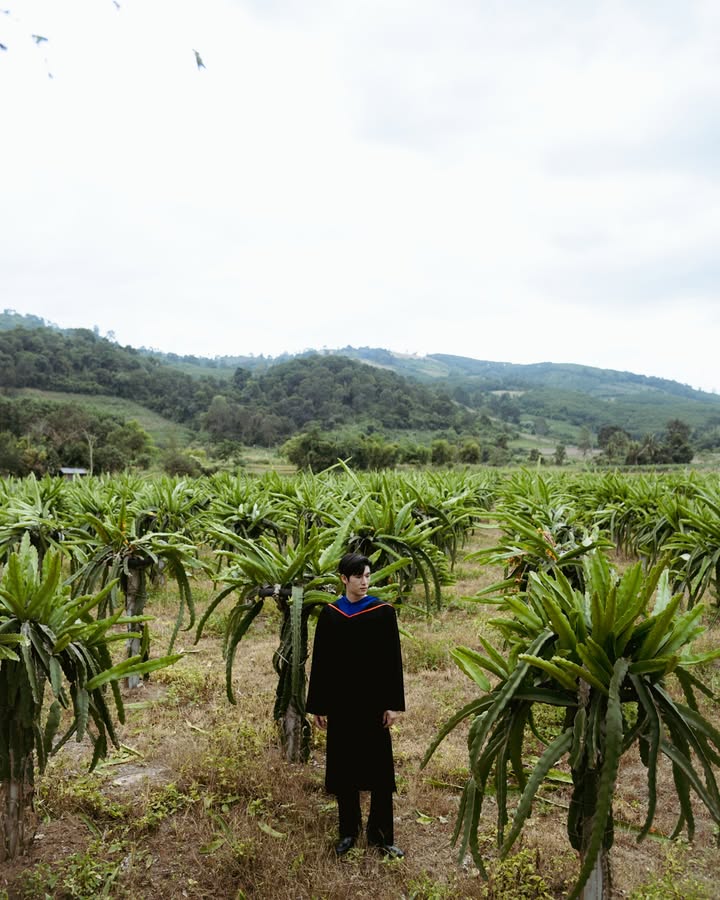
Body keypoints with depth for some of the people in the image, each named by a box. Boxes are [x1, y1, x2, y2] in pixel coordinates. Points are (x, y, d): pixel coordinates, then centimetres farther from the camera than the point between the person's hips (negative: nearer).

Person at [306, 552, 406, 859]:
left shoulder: (383, 612, -6)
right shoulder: (329, 614, -1)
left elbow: (393, 660, -4)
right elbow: (319, 661, 3)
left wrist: (393, 704, -7)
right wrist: (318, 706, 3)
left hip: (373, 701, -2)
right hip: (340, 702, 2)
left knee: (379, 767, 6)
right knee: (343, 766, 12)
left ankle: (379, 834, 23)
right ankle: (348, 831, 29)